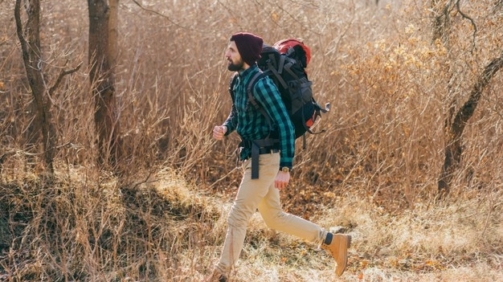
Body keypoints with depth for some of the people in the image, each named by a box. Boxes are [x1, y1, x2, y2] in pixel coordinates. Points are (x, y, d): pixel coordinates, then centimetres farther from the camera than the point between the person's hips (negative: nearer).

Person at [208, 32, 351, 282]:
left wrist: (285, 168, -24)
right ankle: (332, 241, 24)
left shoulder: (261, 84, -21)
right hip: (254, 158, 10)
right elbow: (236, 115, 24)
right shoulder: (239, 81, 8)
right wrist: (224, 129, 0)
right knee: (275, 218, 16)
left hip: (264, 160, -10)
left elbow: (285, 126, -22)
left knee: (237, 218, -2)